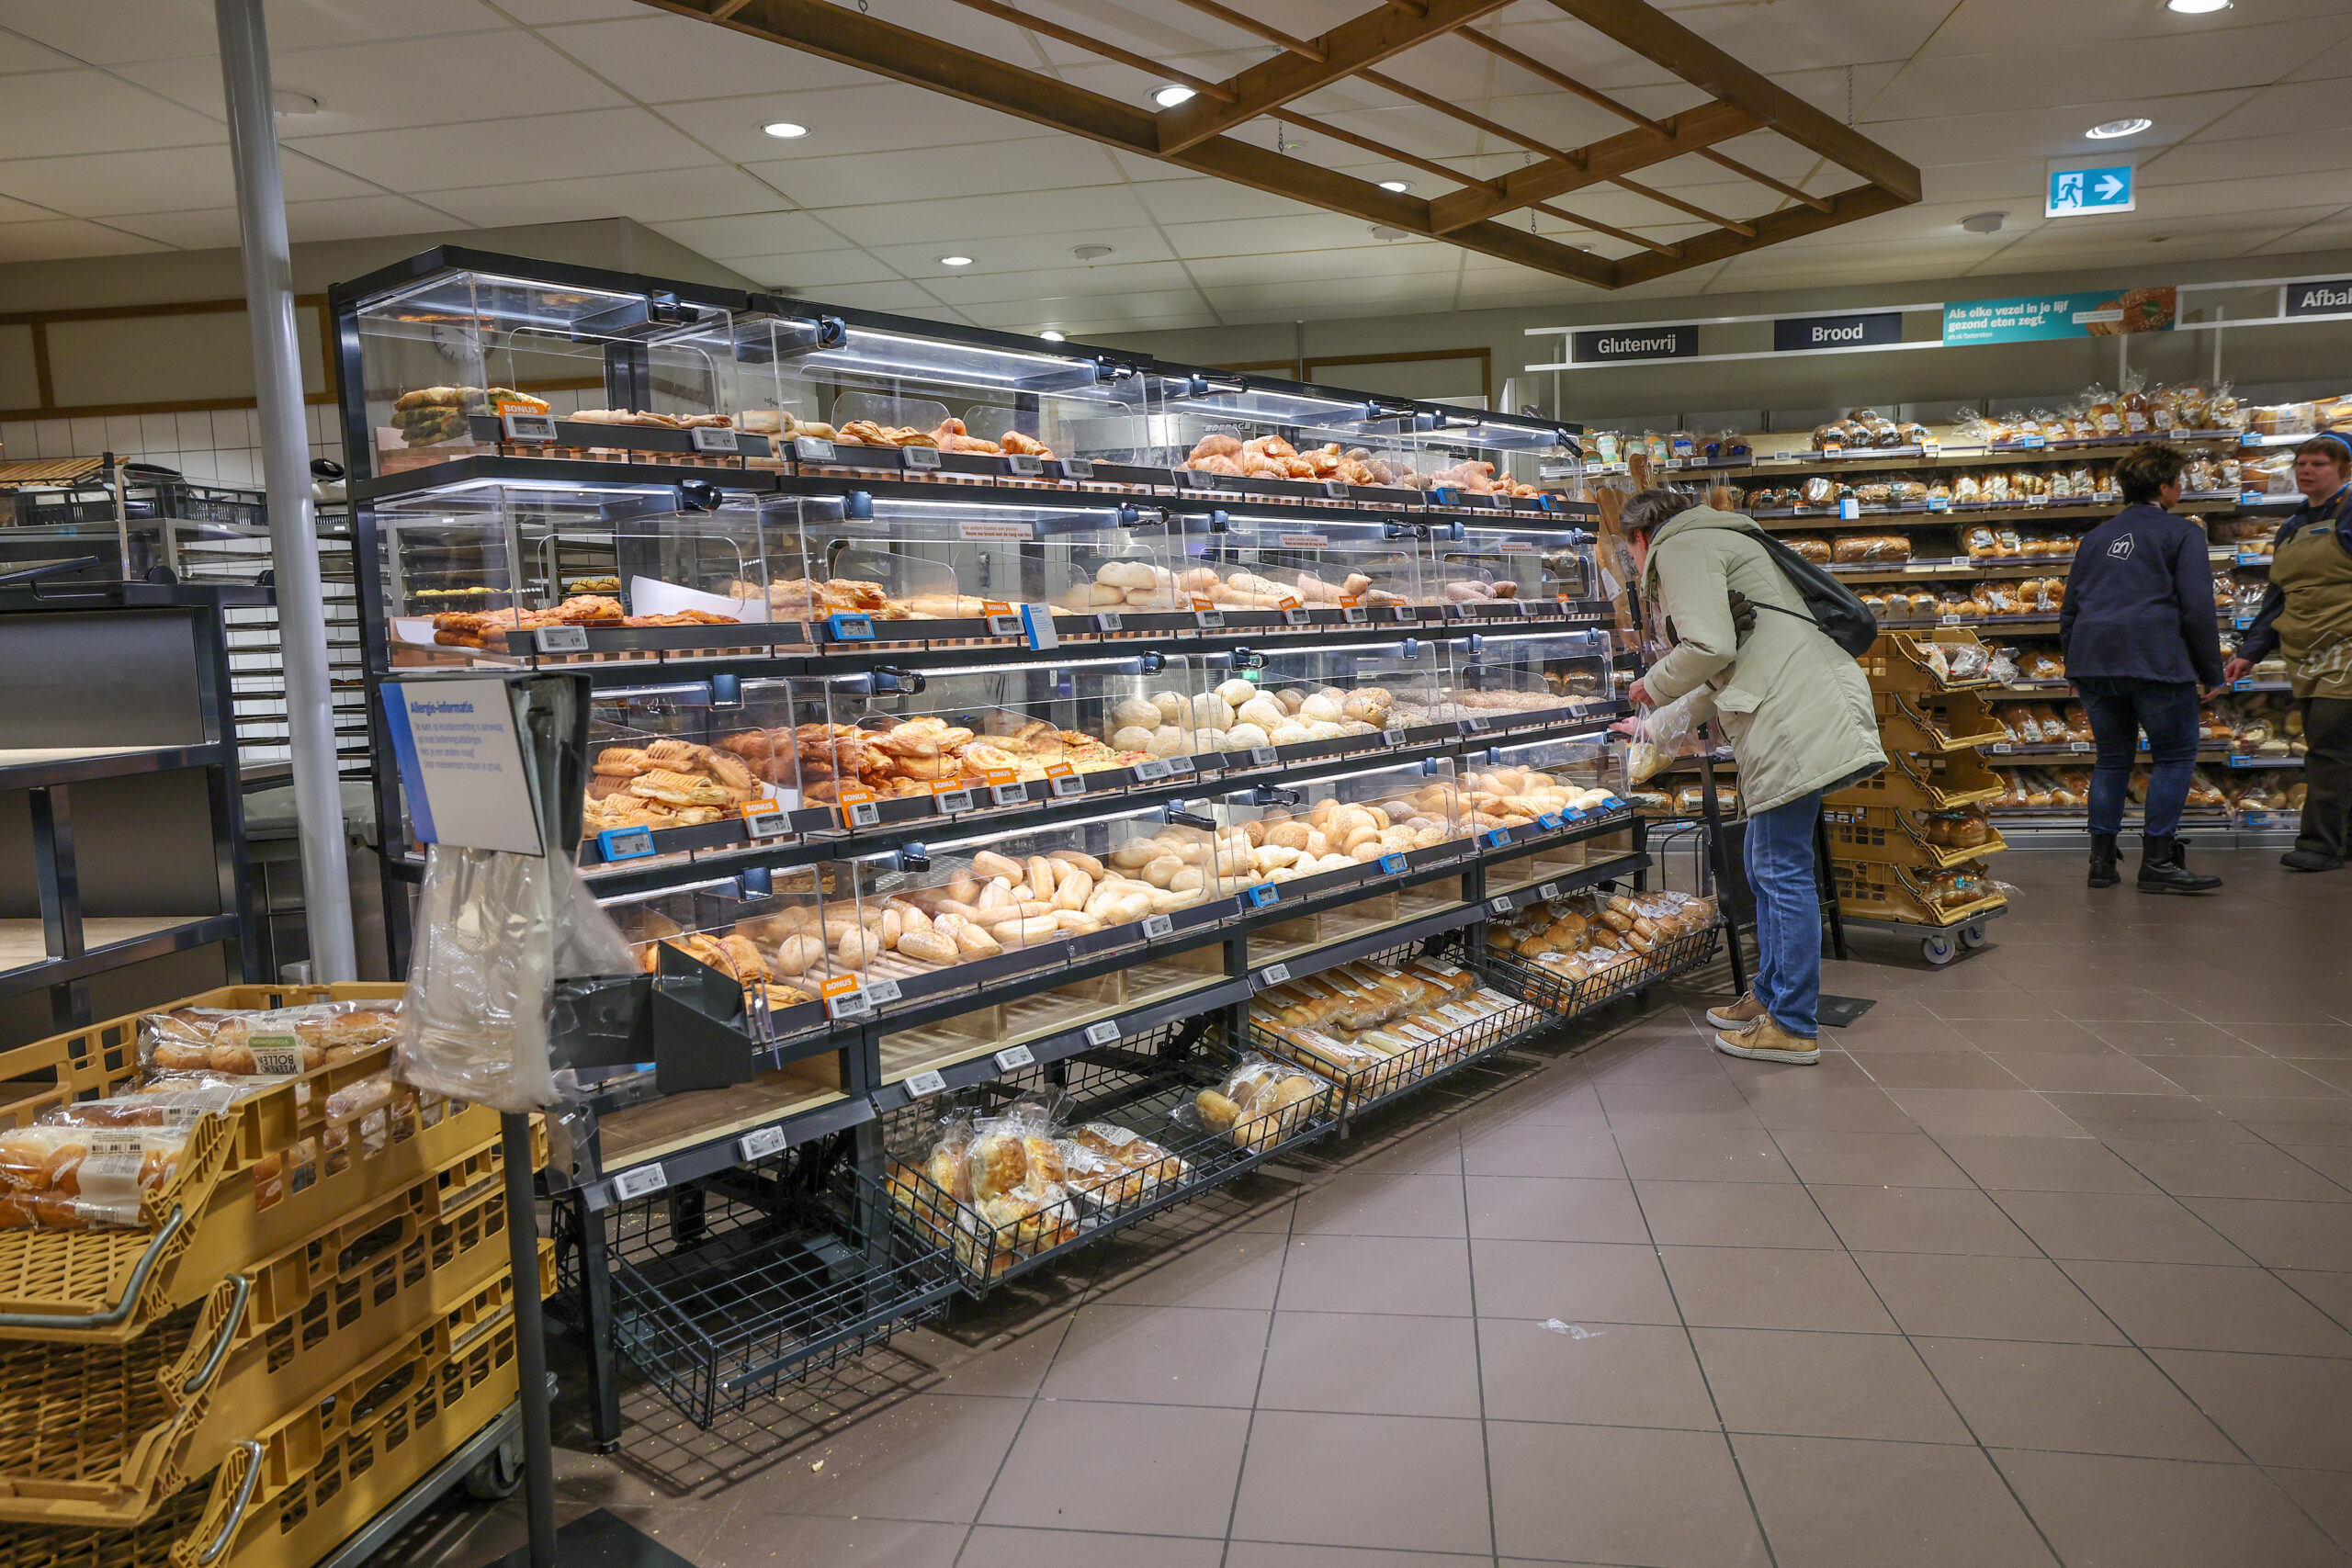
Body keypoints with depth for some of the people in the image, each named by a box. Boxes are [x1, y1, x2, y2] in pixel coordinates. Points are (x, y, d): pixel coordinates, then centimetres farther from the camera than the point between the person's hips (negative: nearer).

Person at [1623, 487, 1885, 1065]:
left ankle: (1794, 1027, 0)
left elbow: (1710, 647, -17)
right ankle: (1770, 996, 28)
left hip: (1793, 719, -10)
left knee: (1783, 870, -6)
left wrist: (1653, 685, 2)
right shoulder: (1720, 542, 30)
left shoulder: (1679, 547, -2)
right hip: (1790, 717, 10)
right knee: (1765, 866, 18)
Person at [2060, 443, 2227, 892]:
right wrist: (2210, 671, 2)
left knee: (2113, 758, 14)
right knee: (2174, 757, 5)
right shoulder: (2181, 533, 0)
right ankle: (2158, 862, 1)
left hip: (2093, 661, 6)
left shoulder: (2096, 537, 18)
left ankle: (2102, 861, 11)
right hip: (2155, 661, -6)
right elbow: (2197, 607, -5)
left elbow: (2070, 608, 20)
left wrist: (2075, 667, 28)